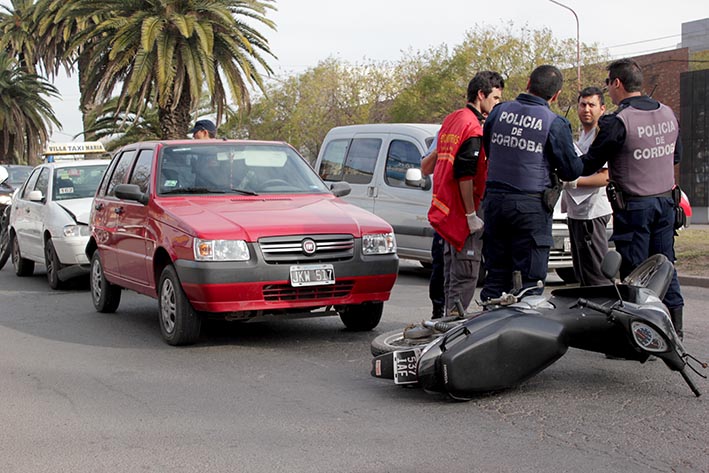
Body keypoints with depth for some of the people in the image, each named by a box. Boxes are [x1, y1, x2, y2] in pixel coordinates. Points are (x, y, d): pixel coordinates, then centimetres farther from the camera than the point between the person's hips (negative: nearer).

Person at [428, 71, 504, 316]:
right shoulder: (473, 127, -15)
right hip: (461, 212, -10)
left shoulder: (451, 119, 15)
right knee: (465, 276, -6)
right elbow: (465, 174, -21)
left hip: (446, 208, 10)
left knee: (452, 273, 15)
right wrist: (471, 215, -18)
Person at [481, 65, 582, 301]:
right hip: (531, 206, -4)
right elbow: (572, 170, -4)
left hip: (494, 200, 5)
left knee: (496, 274, 12)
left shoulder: (499, 111, 4)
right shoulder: (555, 124, -9)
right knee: (530, 276, 1)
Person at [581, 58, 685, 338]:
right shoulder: (668, 114, 4)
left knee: (634, 273, 0)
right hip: (665, 200, 7)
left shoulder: (618, 122, -17)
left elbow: (588, 166, -11)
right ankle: (674, 329, 18)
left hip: (634, 205, -6)